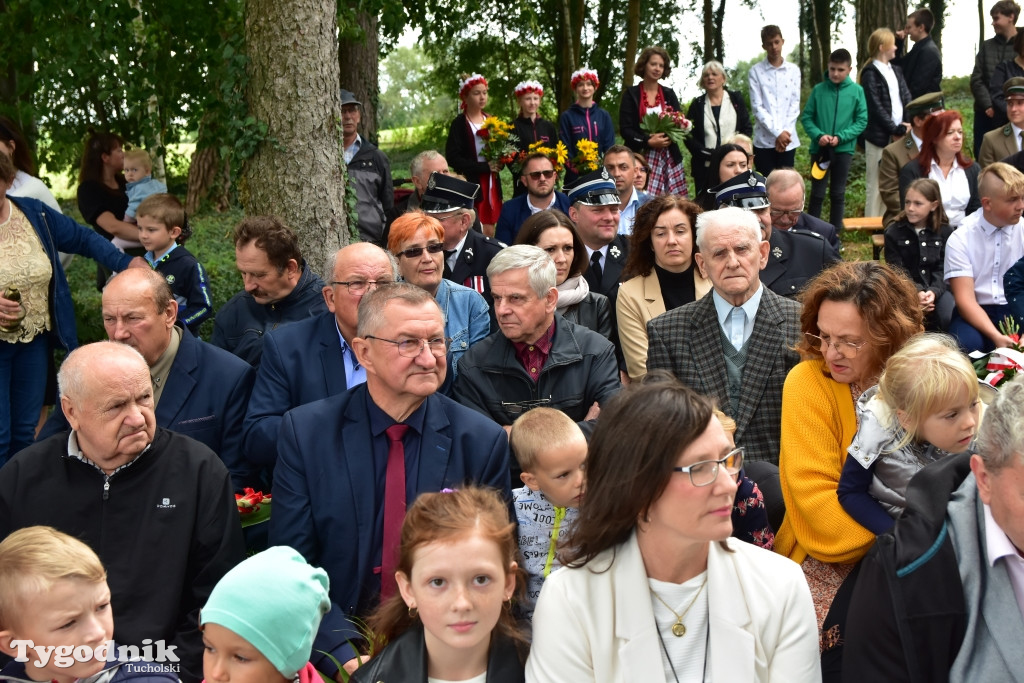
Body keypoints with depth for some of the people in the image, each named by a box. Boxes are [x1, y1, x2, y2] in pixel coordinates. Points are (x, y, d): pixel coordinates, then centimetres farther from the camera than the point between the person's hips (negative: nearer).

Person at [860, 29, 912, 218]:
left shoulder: (896, 71, 17)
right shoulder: (870, 73, -5)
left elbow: (906, 99, 9)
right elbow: (876, 107, -12)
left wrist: (907, 125, -7)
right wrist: (896, 130, -13)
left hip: (899, 135, 6)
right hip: (880, 136, -6)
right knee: (876, 185, -1)